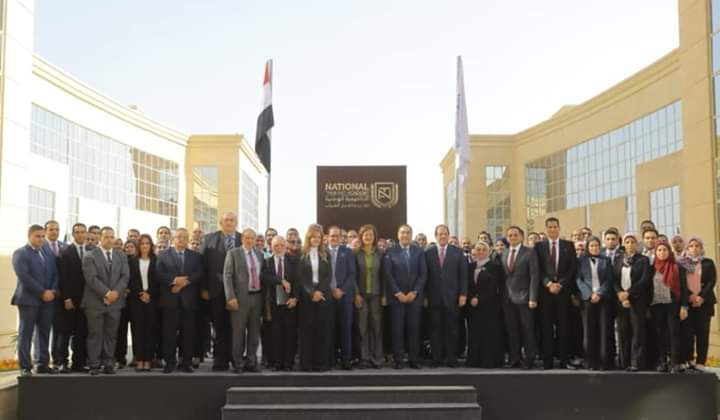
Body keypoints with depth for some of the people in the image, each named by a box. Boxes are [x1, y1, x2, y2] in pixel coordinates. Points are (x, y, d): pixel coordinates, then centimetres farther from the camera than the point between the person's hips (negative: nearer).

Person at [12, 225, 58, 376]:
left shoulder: (49, 253, 15)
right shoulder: (20, 254, -3)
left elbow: (56, 274, 12)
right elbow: (24, 277, -14)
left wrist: (53, 291, -5)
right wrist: (42, 293, -15)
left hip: (48, 299, 5)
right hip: (28, 299, -5)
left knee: (44, 334, 6)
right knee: (25, 334, 0)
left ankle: (43, 364, 11)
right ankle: (25, 367, 4)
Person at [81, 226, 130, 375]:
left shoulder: (121, 255, 12)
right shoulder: (90, 256, -1)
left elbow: (125, 276, 4)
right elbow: (91, 278, -11)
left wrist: (116, 292, -11)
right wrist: (106, 293, -16)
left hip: (115, 301, 3)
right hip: (95, 302, -3)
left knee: (111, 335, 5)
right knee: (95, 335, 0)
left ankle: (109, 364, 10)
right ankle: (94, 365, 5)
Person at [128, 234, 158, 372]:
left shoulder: (156, 261, 4)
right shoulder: (132, 261, 8)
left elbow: (158, 280, -1)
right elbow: (130, 281, 3)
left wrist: (149, 294, -12)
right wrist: (140, 294, -9)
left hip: (152, 299, -1)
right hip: (136, 300, 1)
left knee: (150, 329, -1)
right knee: (137, 329, 0)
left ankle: (148, 360, 2)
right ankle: (139, 360, 3)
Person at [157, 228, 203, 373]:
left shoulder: (195, 256, 13)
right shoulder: (163, 255, 10)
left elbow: (199, 274, -1)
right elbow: (159, 274, -3)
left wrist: (185, 281, -14)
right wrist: (175, 280, -16)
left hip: (188, 299, 1)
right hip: (170, 299, -1)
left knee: (188, 332, 2)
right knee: (169, 332, -1)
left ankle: (186, 362, 8)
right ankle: (169, 362, 6)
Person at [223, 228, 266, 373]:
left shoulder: (259, 254, 11)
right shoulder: (233, 253, -2)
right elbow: (227, 276, -7)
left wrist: (263, 295, 9)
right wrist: (231, 297, -15)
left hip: (257, 296, 4)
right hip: (240, 297, -4)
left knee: (254, 331, 8)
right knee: (238, 331, 0)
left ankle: (251, 362, 17)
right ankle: (238, 363, 9)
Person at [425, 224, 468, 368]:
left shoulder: (458, 252, 5)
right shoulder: (428, 253, 5)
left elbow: (463, 274, 2)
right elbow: (426, 276, 4)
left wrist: (463, 294, -4)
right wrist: (425, 296, -1)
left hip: (452, 297, 0)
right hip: (434, 298, 1)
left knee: (451, 329, 4)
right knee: (435, 329, 4)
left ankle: (451, 359, 11)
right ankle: (437, 358, 11)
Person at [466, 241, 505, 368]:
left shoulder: (494, 266, -2)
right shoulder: (471, 266, 13)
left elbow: (492, 286, -10)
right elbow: (468, 285, 11)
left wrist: (479, 298, -15)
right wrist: (471, 298, -5)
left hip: (489, 305, -4)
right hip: (473, 305, 4)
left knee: (489, 333, -2)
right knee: (474, 333, 4)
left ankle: (489, 361, 2)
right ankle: (474, 361, 8)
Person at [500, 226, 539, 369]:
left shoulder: (530, 253, -3)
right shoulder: (503, 254, 12)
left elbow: (534, 276, -8)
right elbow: (502, 276, 12)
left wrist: (533, 298, -15)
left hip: (524, 297, -4)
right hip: (508, 298, 4)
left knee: (527, 330, -1)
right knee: (511, 330, 6)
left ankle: (529, 359, 8)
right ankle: (514, 359, 13)